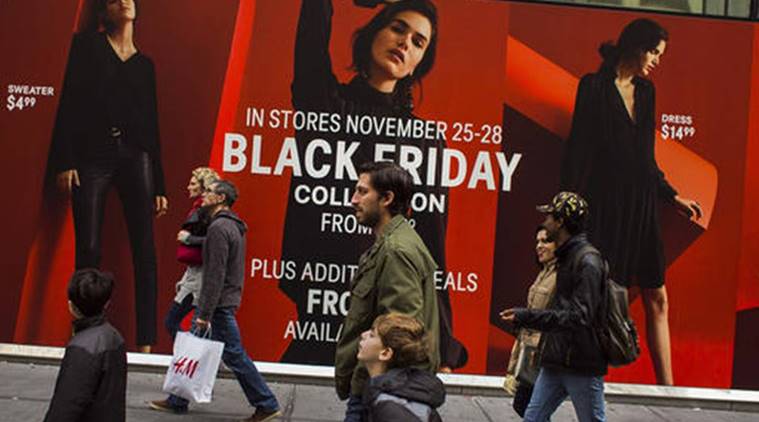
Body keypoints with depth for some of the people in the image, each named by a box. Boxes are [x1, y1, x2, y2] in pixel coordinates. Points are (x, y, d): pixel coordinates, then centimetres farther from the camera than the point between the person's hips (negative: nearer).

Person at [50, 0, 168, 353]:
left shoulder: (144, 64, 18)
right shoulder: (87, 45, 11)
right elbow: (70, 101, 2)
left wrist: (158, 186, 12)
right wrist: (64, 161, -10)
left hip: (135, 155, 2)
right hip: (92, 156, -2)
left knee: (144, 249, -6)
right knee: (88, 248, -4)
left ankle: (146, 342, -4)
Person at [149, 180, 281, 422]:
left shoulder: (219, 228, -18)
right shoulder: (233, 226, 13)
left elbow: (216, 275, -22)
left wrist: (205, 313, -21)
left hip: (219, 303, -10)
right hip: (227, 301, 10)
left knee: (234, 355, -2)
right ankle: (177, 402, 27)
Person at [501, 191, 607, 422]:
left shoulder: (587, 262, -17)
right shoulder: (565, 256, 12)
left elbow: (580, 316, -25)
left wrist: (526, 317, -25)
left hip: (582, 366, -9)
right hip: (555, 363, 9)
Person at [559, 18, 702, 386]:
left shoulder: (645, 91, 15)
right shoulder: (594, 86, -4)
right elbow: (578, 149, -9)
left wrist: (672, 197, 21)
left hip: (640, 206, 7)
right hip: (604, 204, -6)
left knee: (657, 298, 6)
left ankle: (666, 385, 13)